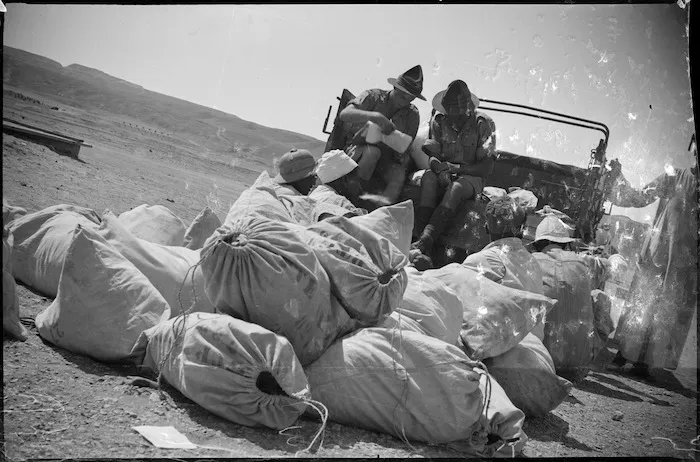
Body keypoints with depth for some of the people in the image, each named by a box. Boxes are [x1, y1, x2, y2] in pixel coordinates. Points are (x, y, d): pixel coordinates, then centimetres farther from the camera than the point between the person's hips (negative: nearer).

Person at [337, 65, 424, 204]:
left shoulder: (412, 115, 5)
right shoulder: (373, 97, -9)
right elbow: (344, 114, -26)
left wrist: (404, 156, -16)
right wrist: (376, 117, -40)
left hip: (386, 158, 3)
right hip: (357, 149, -3)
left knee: (399, 175, -28)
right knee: (373, 151, -36)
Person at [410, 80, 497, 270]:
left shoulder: (483, 124, -6)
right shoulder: (439, 121, 3)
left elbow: (486, 167, -9)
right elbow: (433, 156, 0)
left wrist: (453, 167, -20)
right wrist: (441, 169, -25)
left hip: (470, 176, -2)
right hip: (444, 173, 2)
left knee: (456, 188, -37)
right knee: (428, 177, -33)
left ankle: (422, 244, -55)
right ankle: (422, 243, -50)